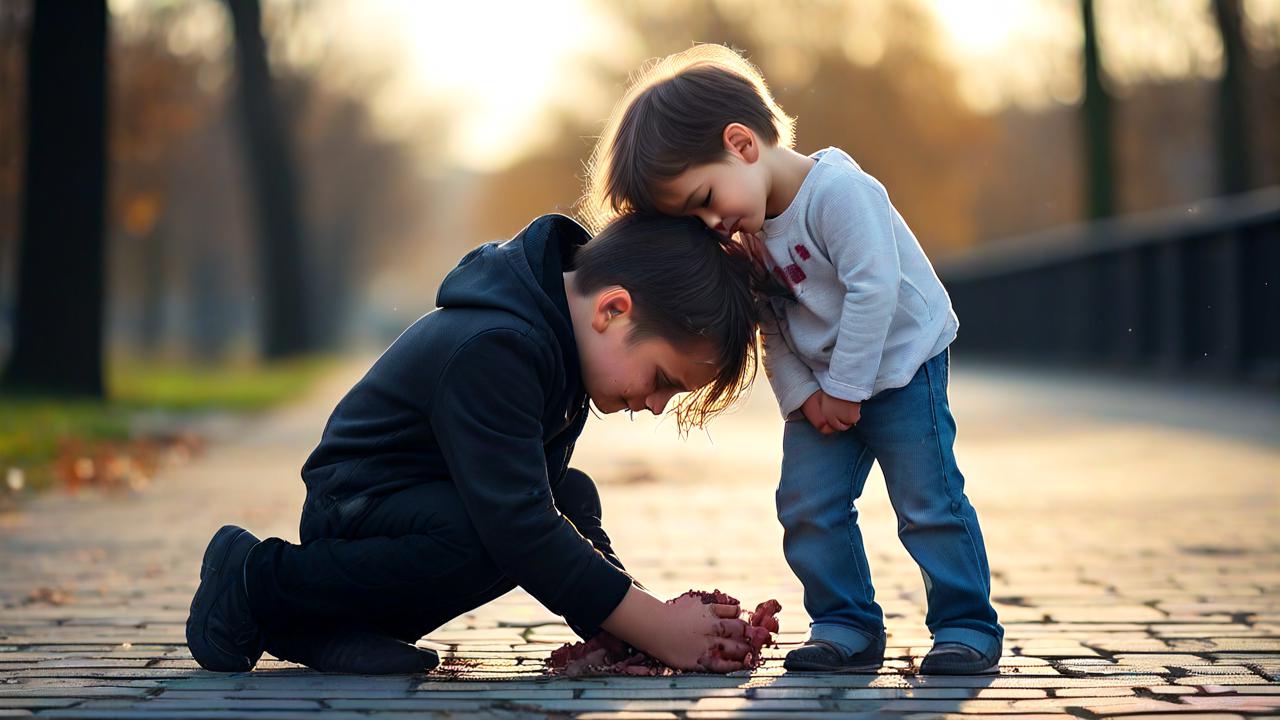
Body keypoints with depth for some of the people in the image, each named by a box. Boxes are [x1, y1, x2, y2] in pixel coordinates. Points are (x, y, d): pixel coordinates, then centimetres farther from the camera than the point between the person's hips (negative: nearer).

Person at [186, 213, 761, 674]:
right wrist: (653, 628, -32)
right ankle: (256, 584, -14)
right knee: (489, 545, -33)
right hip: (352, 503, -10)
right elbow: (518, 525, -35)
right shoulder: (493, 350, -30)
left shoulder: (560, 336, 2)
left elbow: (543, 488, 10)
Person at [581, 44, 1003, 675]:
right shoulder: (751, 228, -1)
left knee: (927, 501, -7)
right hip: (819, 386, 7)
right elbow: (770, 324, 4)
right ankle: (847, 627, 10)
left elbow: (873, 290, -27)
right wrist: (802, 394, -8)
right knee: (806, 506, 0)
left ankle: (967, 627, 4)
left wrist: (846, 387, -21)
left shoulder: (839, 191, -25)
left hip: (899, 366, -7)